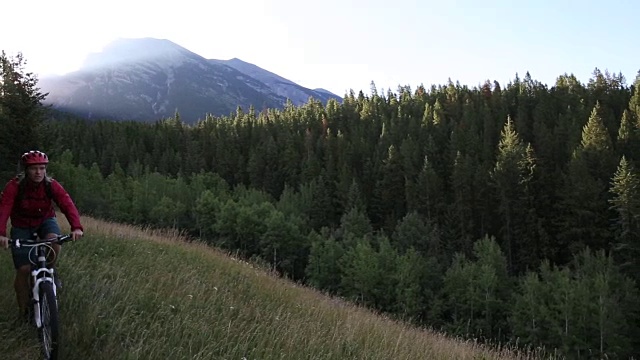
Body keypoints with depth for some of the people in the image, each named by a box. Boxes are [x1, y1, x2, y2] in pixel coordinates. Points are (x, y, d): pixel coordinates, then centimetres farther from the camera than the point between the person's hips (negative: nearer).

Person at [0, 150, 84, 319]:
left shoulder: (51, 185, -20)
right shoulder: (14, 186, -23)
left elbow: (67, 204, -32)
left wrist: (76, 227, -50)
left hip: (45, 221, 1)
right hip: (22, 227, -1)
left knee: (54, 241, -34)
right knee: (23, 270, -7)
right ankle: (24, 311, 10)